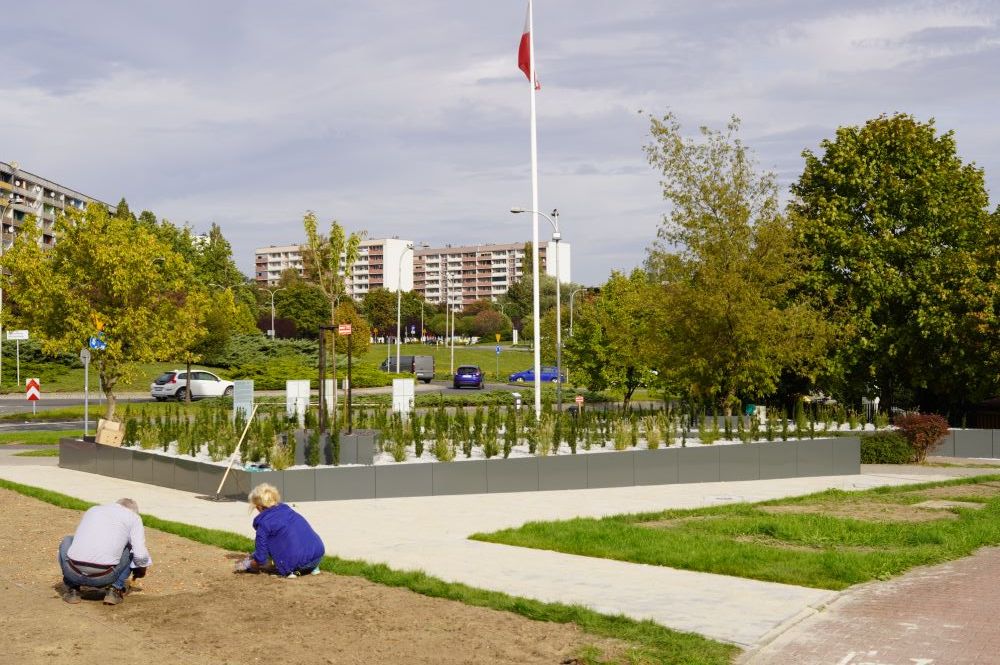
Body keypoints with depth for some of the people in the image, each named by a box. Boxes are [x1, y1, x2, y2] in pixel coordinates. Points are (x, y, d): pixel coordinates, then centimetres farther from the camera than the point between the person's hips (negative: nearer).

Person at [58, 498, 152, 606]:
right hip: (103, 577, -3)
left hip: (74, 573, 3)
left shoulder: (92, 510, 26)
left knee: (67, 541, 34)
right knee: (132, 549, 24)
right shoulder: (134, 517, 13)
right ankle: (115, 589, 10)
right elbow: (141, 555, 3)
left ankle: (73, 590, 19)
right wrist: (141, 569, 26)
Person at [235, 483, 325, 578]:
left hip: (298, 563, -6)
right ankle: (312, 568, 18)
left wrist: (246, 565, 20)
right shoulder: (287, 509, 18)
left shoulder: (264, 523, -3)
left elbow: (260, 560, -1)